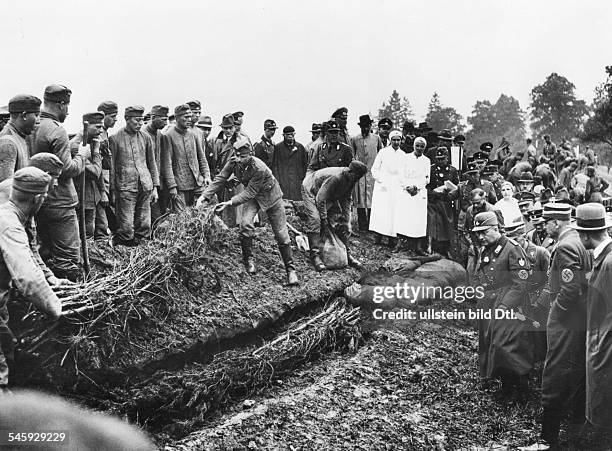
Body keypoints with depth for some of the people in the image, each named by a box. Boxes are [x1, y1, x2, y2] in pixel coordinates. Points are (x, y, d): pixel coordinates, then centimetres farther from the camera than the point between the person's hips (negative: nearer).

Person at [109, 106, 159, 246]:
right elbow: (111, 166, 0)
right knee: (126, 228, -6)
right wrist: (113, 191, -4)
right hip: (125, 187, -4)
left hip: (145, 187, 4)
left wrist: (155, 187, 10)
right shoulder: (115, 138, -2)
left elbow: (152, 164, 15)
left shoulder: (145, 137, 11)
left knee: (144, 227, 6)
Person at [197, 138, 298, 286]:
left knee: (281, 234, -3)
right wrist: (205, 196, -28)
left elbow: (250, 192, -33)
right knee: (246, 224, -22)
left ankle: (290, 270, 9)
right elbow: (219, 179, -17)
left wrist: (231, 202, -39)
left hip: (270, 196, -4)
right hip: (253, 197, 4)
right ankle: (248, 260, -2)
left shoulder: (259, 168, -35)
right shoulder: (233, 163, -19)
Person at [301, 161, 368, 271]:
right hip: (311, 190, -8)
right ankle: (314, 256, -19)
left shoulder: (350, 180, -14)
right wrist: (324, 219, -29)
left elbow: (346, 200, -3)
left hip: (330, 195, 8)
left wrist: (346, 219, -7)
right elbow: (320, 199, -35)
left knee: (341, 222, 0)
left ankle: (347, 254, 7)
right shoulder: (335, 177, -39)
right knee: (314, 220, -23)